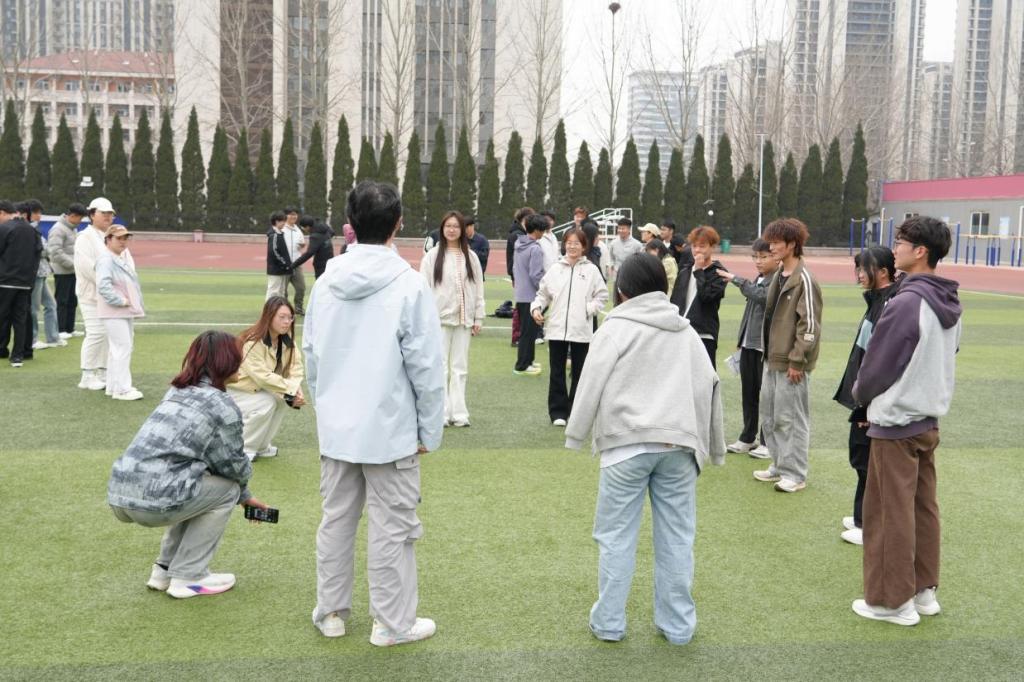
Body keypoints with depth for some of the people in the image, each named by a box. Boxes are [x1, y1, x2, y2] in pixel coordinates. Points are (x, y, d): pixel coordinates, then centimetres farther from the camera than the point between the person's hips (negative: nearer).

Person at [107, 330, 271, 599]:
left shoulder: (176, 392, 22)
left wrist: (245, 496, 32)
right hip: (154, 501, -8)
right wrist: (243, 493, 29)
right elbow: (233, 466, 5)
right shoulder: (222, 406, -3)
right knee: (227, 489, 12)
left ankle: (164, 570, 27)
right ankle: (187, 577, 10)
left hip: (118, 496, 8)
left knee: (197, 488, 29)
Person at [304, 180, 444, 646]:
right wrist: (430, 432, -3)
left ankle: (330, 612, 29)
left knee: (336, 520, 16)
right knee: (392, 528, 5)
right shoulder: (408, 285, -14)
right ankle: (393, 624, 15)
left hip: (336, 428, 5)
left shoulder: (326, 281, 2)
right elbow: (426, 367, -13)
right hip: (390, 430, -5)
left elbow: (310, 355, 9)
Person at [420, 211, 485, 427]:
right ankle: (442, 413, 2)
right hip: (440, 318, -3)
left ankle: (459, 413, 10)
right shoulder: (432, 256, 0)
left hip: (463, 318, 3)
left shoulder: (471, 257, 7)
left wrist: (478, 318, 5)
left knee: (460, 367, 6)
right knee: (440, 367, -2)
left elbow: (478, 289, 9)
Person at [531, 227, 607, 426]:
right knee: (557, 372, 6)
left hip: (581, 330, -1)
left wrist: (588, 309, -9)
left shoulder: (591, 270, 1)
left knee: (579, 372, 7)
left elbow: (602, 296, 4)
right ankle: (558, 412, 14)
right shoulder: (555, 269, 4)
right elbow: (543, 293, 10)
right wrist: (536, 307, -6)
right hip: (557, 328, 1)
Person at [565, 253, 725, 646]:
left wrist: (575, 434, 5)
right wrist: (715, 447, 25)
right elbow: (708, 387, 18)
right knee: (676, 538, 9)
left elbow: (593, 384, -4)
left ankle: (609, 622, 12)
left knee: (616, 536, 5)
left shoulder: (616, 328, 1)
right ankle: (678, 624, 17)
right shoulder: (686, 332, 16)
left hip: (627, 442, -4)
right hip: (677, 444, 4)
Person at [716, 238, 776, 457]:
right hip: (749, 345, 8)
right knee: (748, 394, 13)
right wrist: (740, 340, 19)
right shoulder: (757, 280, 15)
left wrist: (736, 279, -25)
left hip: (766, 347, -8)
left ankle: (767, 442, 9)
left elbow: (761, 296, -28)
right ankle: (747, 438, 23)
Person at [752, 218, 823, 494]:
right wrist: (769, 354, 16)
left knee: (790, 418, -2)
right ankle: (779, 465, 27)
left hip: (791, 363, -9)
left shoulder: (804, 279, -14)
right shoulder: (778, 275, 13)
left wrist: (797, 360, -18)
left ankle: (795, 474, 8)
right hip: (772, 359, 9)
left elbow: (810, 324, -17)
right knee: (769, 416, 15)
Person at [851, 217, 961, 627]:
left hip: (895, 423, -8)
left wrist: (860, 395, 4)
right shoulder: (949, 304, 5)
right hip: (929, 419, 8)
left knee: (891, 513, 2)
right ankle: (924, 590, 25)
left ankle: (894, 600, 10)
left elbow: (877, 363, -14)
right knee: (923, 508, 15)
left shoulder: (906, 302, -21)